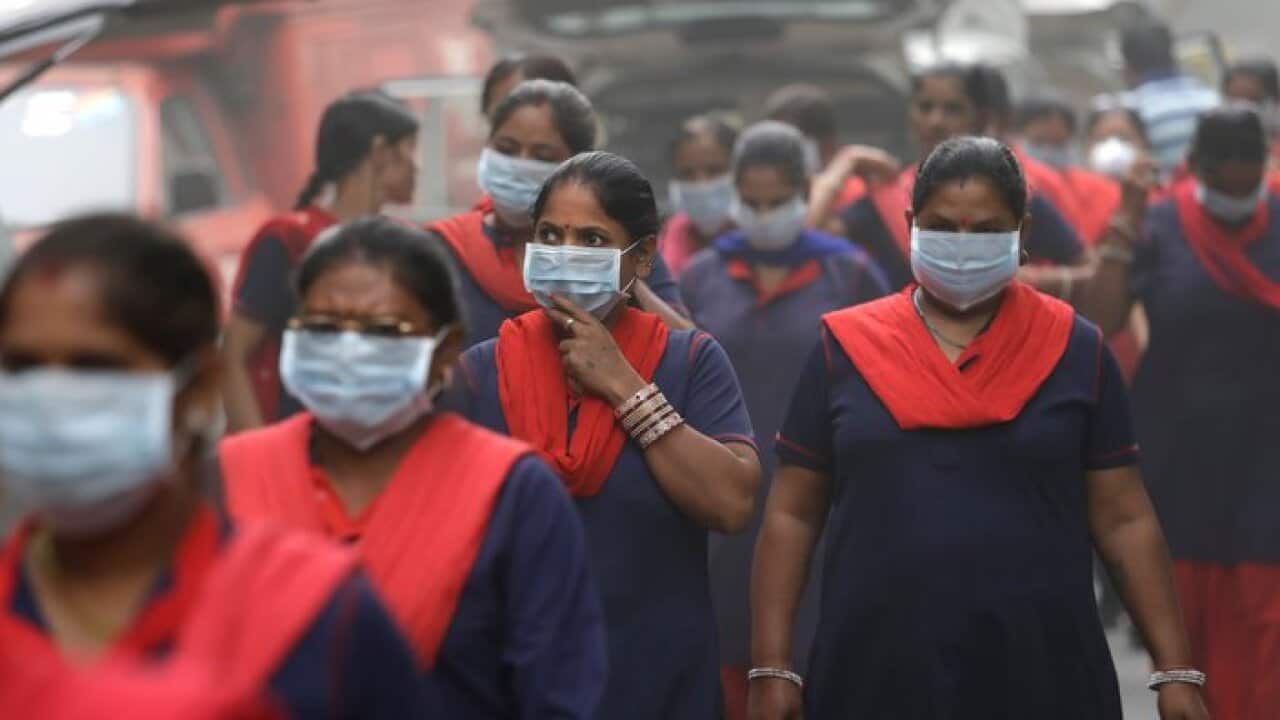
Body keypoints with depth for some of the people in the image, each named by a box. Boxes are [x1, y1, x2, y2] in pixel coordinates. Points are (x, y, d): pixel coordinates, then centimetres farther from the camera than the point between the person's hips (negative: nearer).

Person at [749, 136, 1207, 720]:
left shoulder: (1075, 350, 3)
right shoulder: (846, 347, 3)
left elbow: (1124, 519, 4)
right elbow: (792, 516, 5)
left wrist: (1175, 672, -2)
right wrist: (772, 669, -2)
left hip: (1042, 673, 0)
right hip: (872, 673, 1)